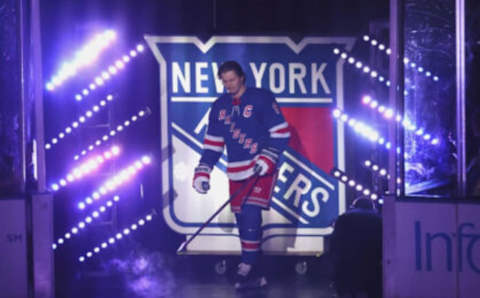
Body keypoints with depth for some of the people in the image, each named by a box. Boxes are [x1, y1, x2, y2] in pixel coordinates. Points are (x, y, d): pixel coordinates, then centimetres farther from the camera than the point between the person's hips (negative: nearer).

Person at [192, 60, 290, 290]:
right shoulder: (219, 106, 12)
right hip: (236, 172, 6)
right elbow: (212, 143, 15)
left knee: (250, 213, -20)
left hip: (261, 169, -6)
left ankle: (248, 268, -17)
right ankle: (256, 275, 12)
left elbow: (281, 133, -6)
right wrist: (203, 173, 4)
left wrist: (267, 159, -18)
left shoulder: (262, 99, -4)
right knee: (243, 220, 4)